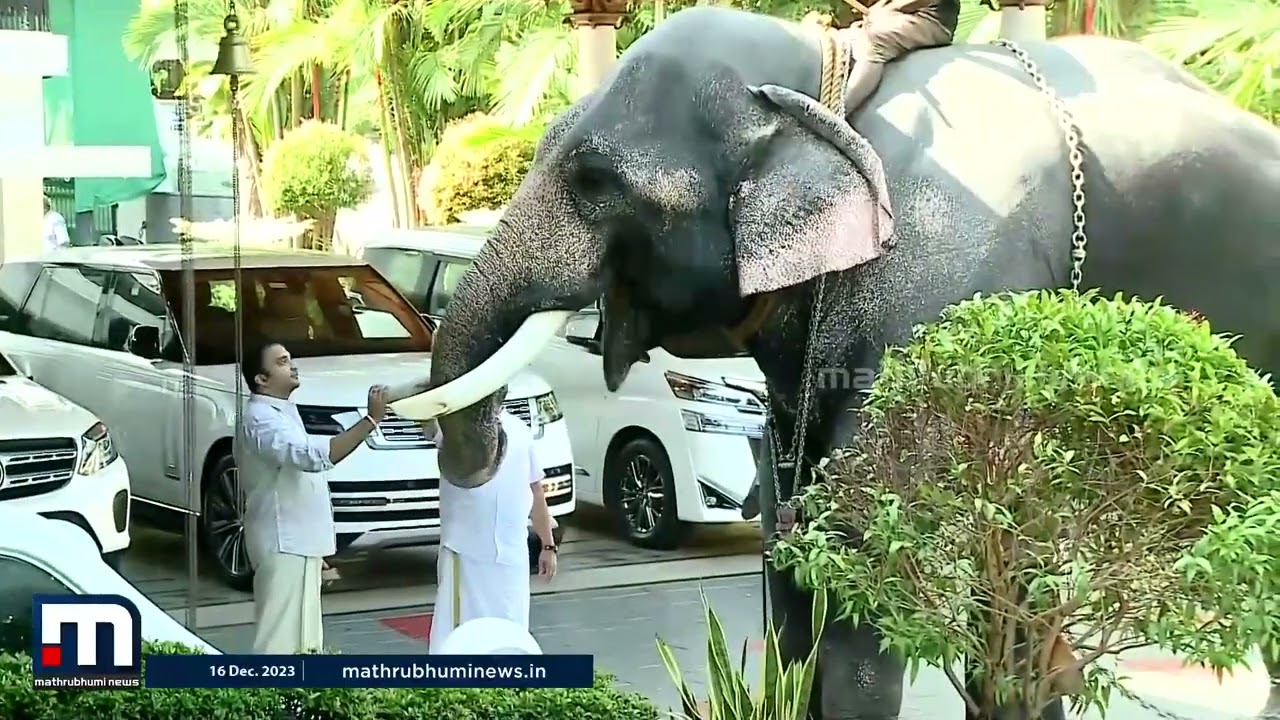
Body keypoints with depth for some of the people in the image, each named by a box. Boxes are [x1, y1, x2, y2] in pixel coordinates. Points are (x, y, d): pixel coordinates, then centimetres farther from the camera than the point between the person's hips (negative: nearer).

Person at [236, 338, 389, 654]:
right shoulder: (262, 419, -17)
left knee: (303, 643, 14)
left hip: (298, 543, 11)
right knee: (281, 640, -11)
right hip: (283, 545, -11)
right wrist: (370, 420, -34)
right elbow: (313, 456, -34)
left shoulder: (281, 413, 17)